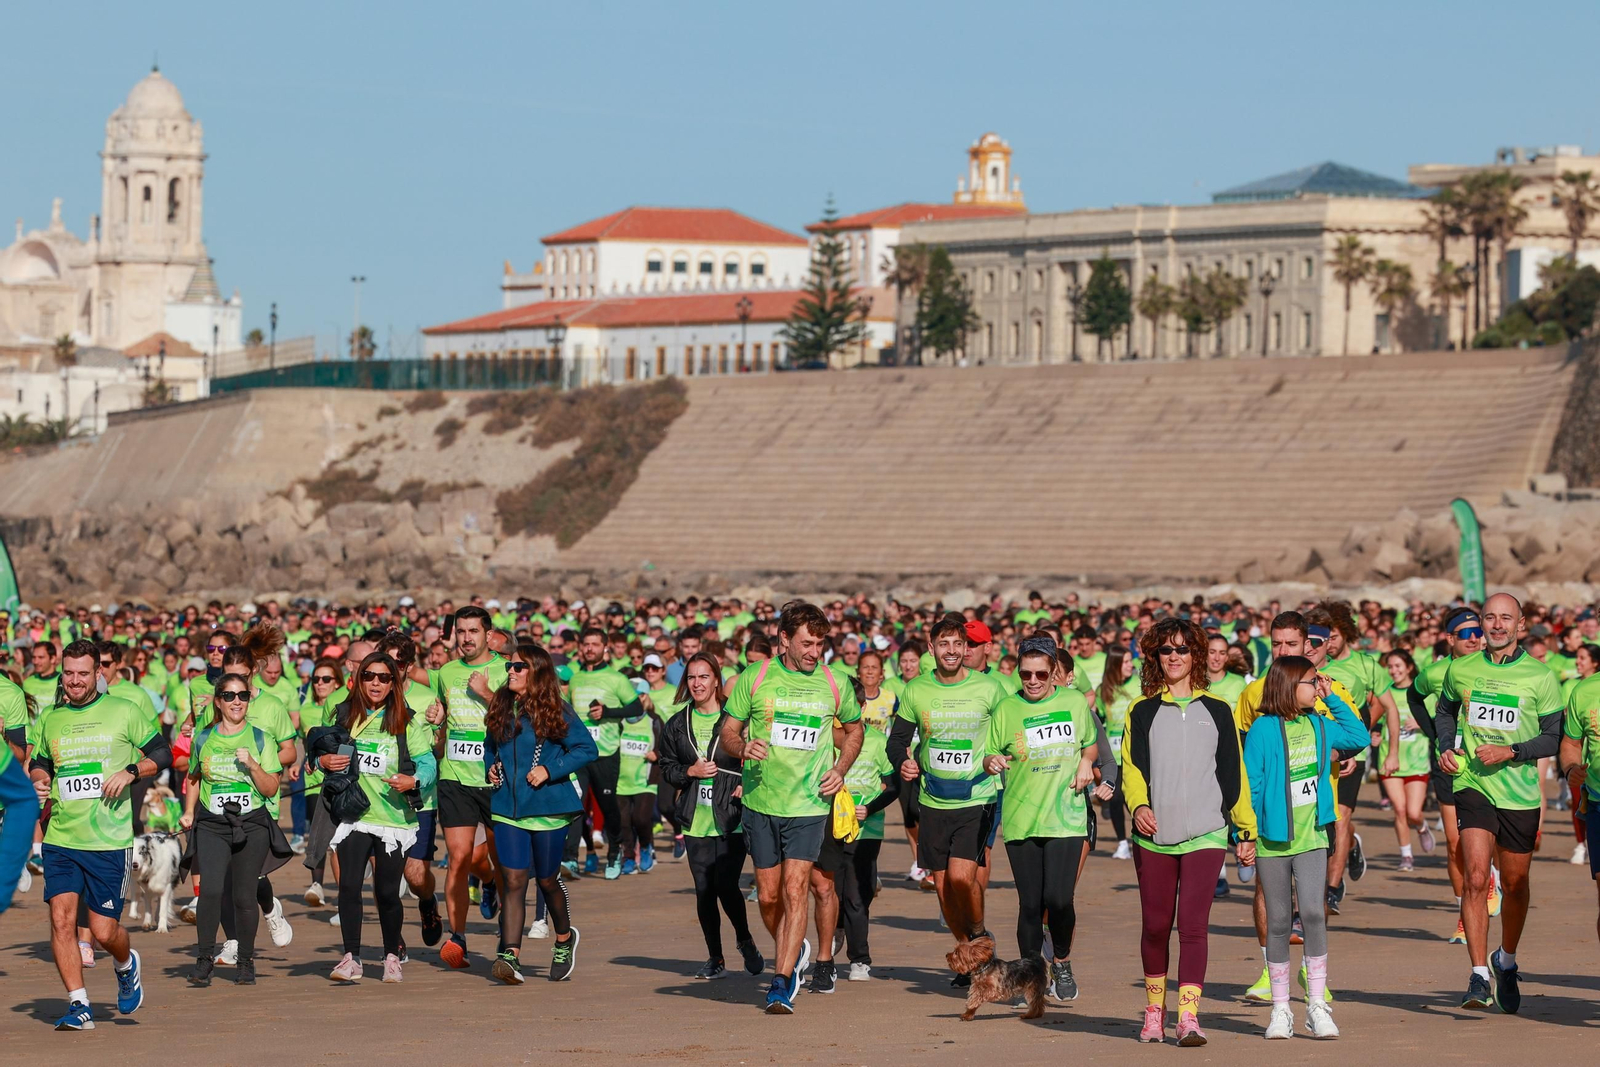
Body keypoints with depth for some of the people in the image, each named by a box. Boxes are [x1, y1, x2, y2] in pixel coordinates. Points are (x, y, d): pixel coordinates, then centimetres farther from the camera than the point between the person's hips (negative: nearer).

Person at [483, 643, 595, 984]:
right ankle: (510, 955, -15)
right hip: (507, 808, 3)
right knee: (514, 879, -8)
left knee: (547, 879, 10)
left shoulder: (554, 711, -6)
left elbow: (587, 748, -7)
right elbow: (490, 747, 24)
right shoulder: (500, 709, 9)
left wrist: (549, 770, -15)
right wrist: (490, 767, 3)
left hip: (547, 808, -3)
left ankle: (564, 940, 36)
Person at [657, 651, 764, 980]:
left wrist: (747, 785, -12)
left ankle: (745, 941, 16)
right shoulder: (676, 725, 10)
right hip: (696, 821, 4)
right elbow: (666, 768, 15)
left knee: (726, 885, -11)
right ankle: (715, 960, 17)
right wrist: (690, 772, -3)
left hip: (731, 819, -4)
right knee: (704, 891, 5)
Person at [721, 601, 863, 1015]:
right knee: (768, 895, 8)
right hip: (760, 801, 1)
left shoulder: (834, 684, 2)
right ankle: (794, 952, 36)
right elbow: (728, 730, 6)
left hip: (809, 804, -1)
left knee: (795, 889, -12)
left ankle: (782, 984, -11)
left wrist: (840, 770, 2)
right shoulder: (755, 678, -1)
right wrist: (742, 747, -17)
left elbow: (854, 729, 18)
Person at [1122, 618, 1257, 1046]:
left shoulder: (1216, 710, 10)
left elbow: (1234, 773, 11)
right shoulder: (1142, 711, 9)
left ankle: (1188, 1018, -16)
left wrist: (1247, 831, 10)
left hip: (1205, 834, -1)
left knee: (1193, 926, -11)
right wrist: (1139, 804, -17)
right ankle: (1154, 1009, 25)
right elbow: (1131, 765, 3)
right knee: (1156, 926, 6)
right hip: (1154, 835, 1)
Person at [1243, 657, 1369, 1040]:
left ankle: (1317, 1004, -6)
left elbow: (1359, 736, 18)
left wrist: (1333, 698, 11)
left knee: (1313, 912, -12)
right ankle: (1280, 1009, 14)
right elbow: (1250, 785, -6)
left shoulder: (1319, 726, 6)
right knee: (1279, 922, 6)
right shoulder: (1263, 730, -8)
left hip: (1311, 836, 3)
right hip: (1272, 840, -2)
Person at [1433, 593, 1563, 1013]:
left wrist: (1511, 752, -15)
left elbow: (1555, 737, -1)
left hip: (1520, 793, 0)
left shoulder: (1540, 677, -2)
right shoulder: (1460, 671, 4)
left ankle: (1506, 962, 36)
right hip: (1473, 785, 0)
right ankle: (1479, 977, -17)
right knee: (1476, 878, -16)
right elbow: (1444, 711, 22)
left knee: (1514, 885, 11)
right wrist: (1445, 748, 3)